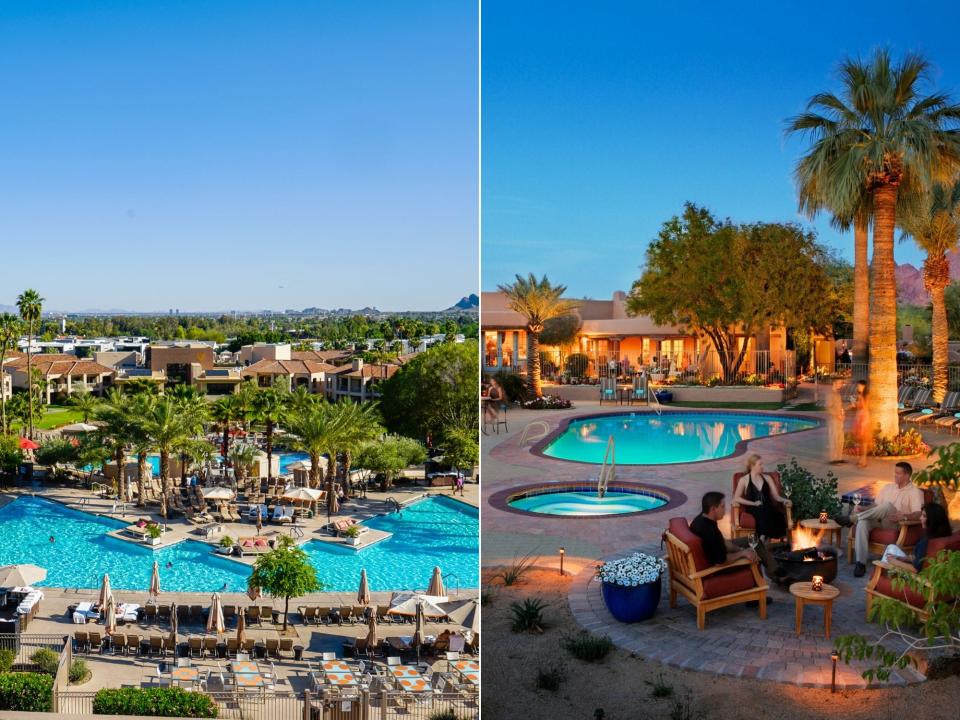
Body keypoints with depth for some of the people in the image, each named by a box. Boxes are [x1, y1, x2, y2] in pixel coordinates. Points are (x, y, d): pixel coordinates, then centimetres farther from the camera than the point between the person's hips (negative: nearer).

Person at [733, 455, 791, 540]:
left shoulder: (767, 478, 18)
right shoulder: (744, 480, 7)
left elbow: (776, 496, 12)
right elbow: (736, 498, 3)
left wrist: (785, 500, -10)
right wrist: (753, 503, -8)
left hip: (768, 507, 3)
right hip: (753, 508, -3)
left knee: (776, 513, -34)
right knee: (763, 512, -39)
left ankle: (764, 538, -35)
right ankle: (764, 538, -37)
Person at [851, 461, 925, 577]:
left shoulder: (915, 492, 4)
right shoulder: (888, 487, 22)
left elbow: (918, 514, -10)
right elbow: (876, 505, 20)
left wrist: (904, 516, -31)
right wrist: (861, 508, 0)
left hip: (896, 524, -4)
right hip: (879, 520, 5)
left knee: (888, 505, -36)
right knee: (862, 522, -31)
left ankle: (853, 517, -25)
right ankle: (861, 563, -35)